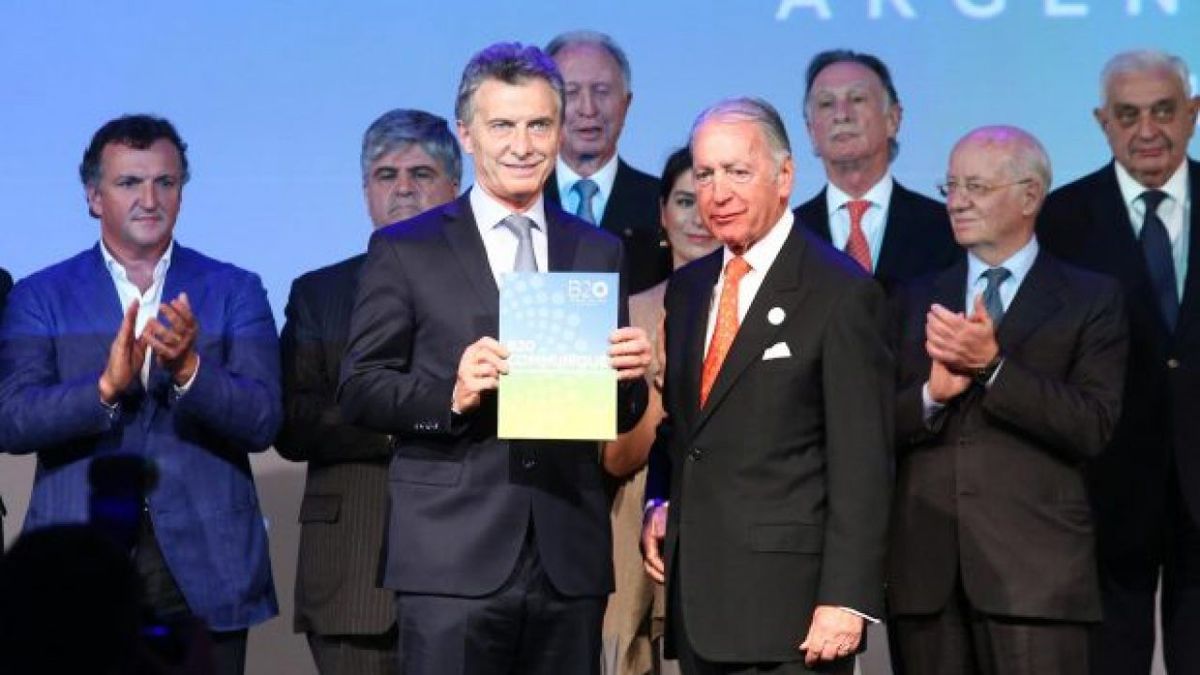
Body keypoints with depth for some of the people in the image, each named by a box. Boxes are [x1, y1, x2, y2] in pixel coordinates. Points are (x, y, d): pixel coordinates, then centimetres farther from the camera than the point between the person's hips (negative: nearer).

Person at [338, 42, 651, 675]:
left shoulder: (599, 253, 14)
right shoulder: (403, 249, 4)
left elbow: (623, 417, 15)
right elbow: (358, 391, 0)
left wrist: (630, 376, -7)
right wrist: (450, 396, -17)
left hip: (569, 563, 3)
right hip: (453, 562, -3)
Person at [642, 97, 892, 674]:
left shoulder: (841, 292, -7)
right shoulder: (687, 288, 15)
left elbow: (861, 461, -10)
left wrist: (845, 601, -16)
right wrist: (659, 504, 6)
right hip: (697, 598, 6)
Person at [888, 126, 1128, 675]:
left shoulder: (1091, 300, 6)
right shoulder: (918, 302, 18)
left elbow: (1093, 429, -6)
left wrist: (992, 365, -13)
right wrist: (931, 394, -9)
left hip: (1033, 569, -3)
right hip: (927, 570, 4)